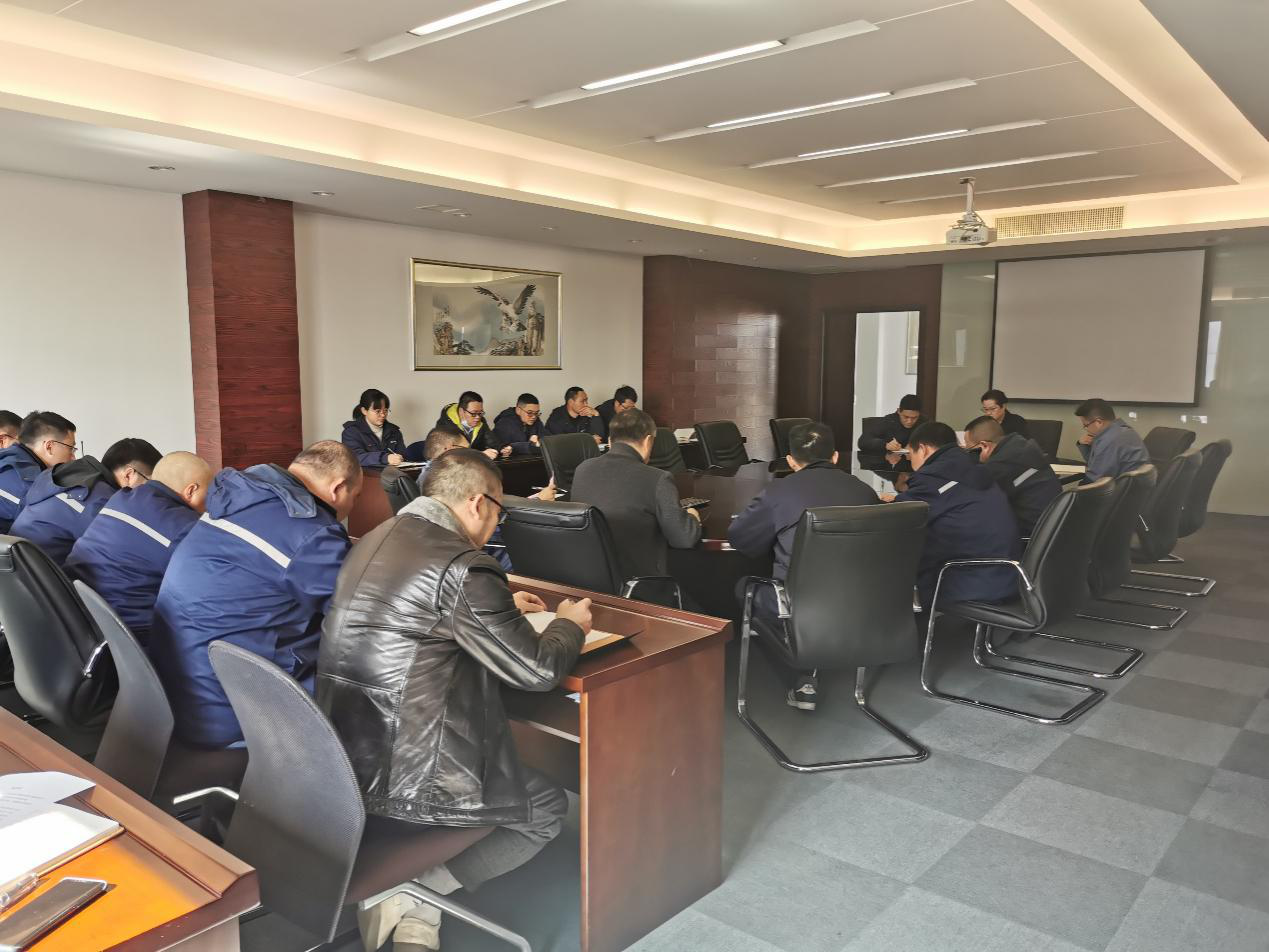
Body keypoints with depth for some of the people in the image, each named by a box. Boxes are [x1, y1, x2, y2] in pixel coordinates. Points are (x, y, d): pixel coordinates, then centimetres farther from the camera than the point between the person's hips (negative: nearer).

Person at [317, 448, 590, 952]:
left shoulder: (377, 540, 7)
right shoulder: (463, 567, -20)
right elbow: (538, 670, -13)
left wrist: (502, 608, 29)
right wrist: (569, 624, 7)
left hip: (344, 760, 9)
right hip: (401, 776, -9)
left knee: (524, 781, 28)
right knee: (548, 807, 14)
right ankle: (415, 896, 3)